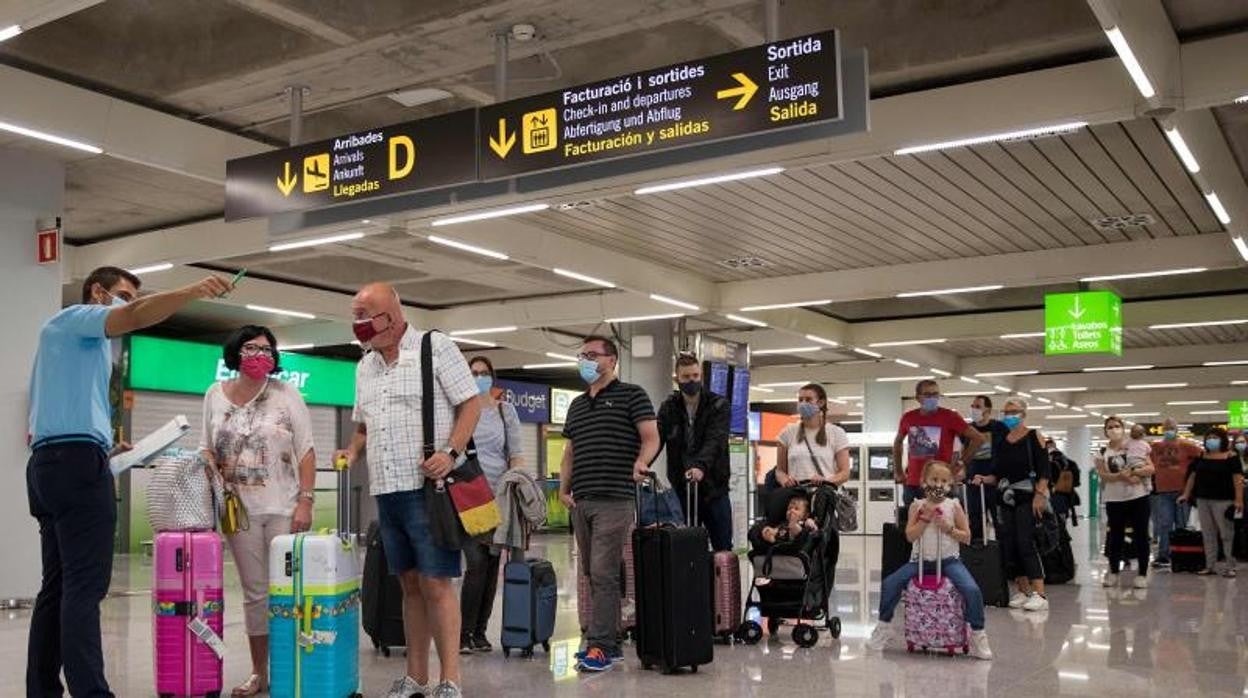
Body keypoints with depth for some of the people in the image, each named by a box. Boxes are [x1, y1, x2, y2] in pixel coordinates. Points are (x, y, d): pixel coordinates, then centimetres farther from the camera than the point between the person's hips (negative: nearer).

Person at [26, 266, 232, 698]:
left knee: (58, 586, 7)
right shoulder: (76, 318, 2)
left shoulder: (82, 342, 29)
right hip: (77, 462, -10)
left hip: (49, 464, 10)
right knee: (85, 587, -14)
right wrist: (195, 291, -29)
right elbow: (136, 317, -21)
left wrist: (104, 451, 20)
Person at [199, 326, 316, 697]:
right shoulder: (215, 395, 8)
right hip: (240, 510, 3)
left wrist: (305, 501, -10)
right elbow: (207, 449, 15)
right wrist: (213, 479, -6)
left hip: (284, 509, -3)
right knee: (254, 593, 9)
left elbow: (306, 452, -2)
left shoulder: (287, 394, -1)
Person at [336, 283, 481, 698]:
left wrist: (451, 452, -18)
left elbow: (471, 404, -6)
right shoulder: (365, 366, 17)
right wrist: (352, 452, 6)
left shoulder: (436, 348, -3)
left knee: (436, 584, -7)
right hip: (386, 492, 7)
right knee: (410, 585, 11)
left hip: (428, 488, -6)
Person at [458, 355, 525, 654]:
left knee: (492, 564, 4)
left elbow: (516, 453, 8)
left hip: (498, 496, 3)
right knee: (477, 562, -13)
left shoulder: (505, 410, 9)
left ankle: (479, 632, 15)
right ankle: (464, 633, -3)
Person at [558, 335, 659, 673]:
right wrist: (563, 488, 12)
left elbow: (651, 437, -8)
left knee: (603, 573, -10)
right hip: (581, 502, 7)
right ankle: (611, 642, 18)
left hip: (614, 500, -7)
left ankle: (600, 645, -5)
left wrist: (641, 461, -27)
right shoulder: (577, 405, 21)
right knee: (592, 574, 9)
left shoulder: (631, 395, 1)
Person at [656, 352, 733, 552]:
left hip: (714, 489, -2)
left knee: (723, 549, 5)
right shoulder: (668, 408, 5)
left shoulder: (718, 406, -3)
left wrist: (701, 466, -36)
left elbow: (715, 441, -17)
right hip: (681, 489, 2)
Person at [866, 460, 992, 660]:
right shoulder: (917, 506, 3)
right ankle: (884, 626, 6)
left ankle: (977, 634, -6)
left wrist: (948, 528, -13)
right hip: (921, 559, 1)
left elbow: (967, 537, 3)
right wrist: (925, 518, -15)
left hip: (949, 559, -1)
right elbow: (910, 536, -6)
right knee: (889, 583, -14)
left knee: (972, 590, -25)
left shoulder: (953, 505, 2)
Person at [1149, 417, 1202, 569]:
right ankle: (1163, 557, 1)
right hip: (1163, 491, 1)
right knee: (1165, 525, 0)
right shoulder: (1155, 447, 7)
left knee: (1182, 526, 8)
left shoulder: (1185, 445, -1)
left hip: (1182, 490, -1)